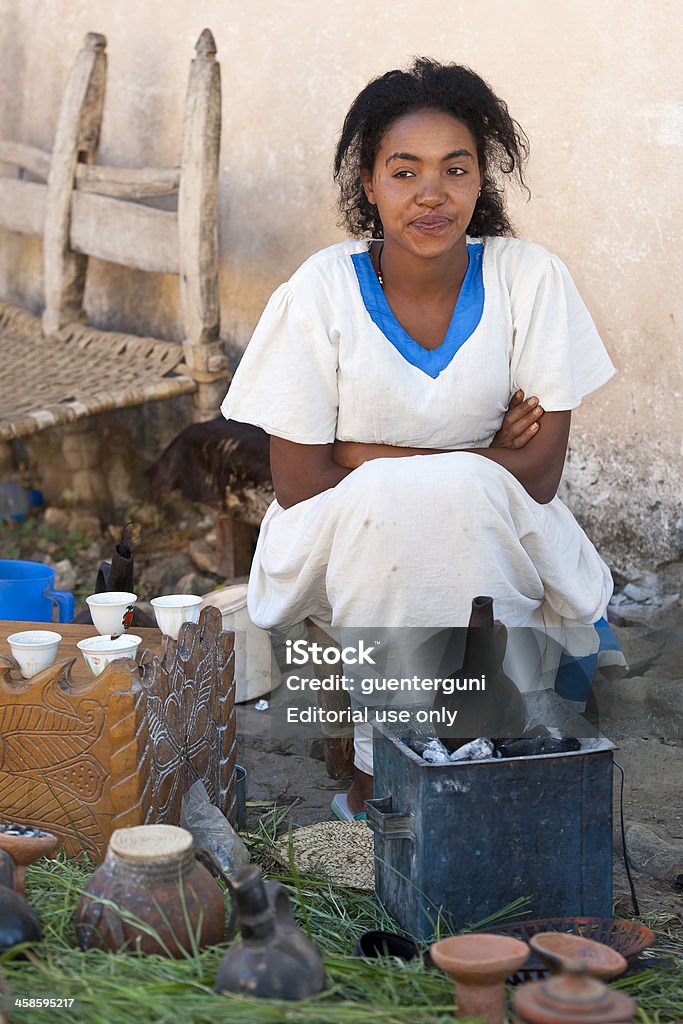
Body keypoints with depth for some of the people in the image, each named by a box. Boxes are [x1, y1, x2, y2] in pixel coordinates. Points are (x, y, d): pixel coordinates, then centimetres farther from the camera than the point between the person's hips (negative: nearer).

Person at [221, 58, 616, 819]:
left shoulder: (530, 279, -11)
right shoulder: (323, 291, -13)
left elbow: (540, 472, -13)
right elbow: (298, 482, -13)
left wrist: (373, 458, -18)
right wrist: (477, 459, -16)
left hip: (493, 543, 1)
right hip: (351, 541, 0)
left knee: (463, 494, -32)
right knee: (384, 502, -33)